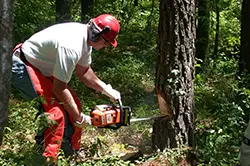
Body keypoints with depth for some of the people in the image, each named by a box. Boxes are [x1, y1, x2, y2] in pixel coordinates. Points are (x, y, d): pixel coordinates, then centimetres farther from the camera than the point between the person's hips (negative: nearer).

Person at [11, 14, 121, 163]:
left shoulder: (86, 38, -3)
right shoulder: (72, 47, -33)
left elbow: (83, 71, 12)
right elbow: (59, 89, -28)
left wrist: (107, 90, 7)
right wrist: (79, 117, -18)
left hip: (42, 67, 10)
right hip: (22, 67, -10)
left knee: (74, 105, 9)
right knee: (56, 112, -21)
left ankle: (72, 154, 21)